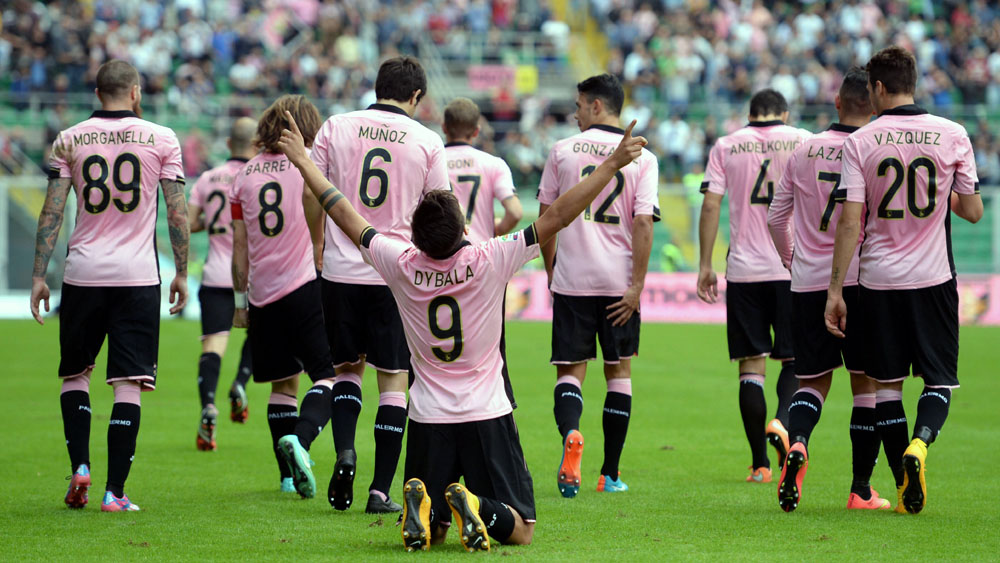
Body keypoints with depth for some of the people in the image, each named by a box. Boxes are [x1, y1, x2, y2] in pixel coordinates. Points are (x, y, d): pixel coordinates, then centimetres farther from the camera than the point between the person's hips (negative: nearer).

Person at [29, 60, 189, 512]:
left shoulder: (69, 140, 3)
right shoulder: (161, 139, 2)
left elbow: (52, 212, 1)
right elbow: (177, 212, 1)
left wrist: (39, 275, 4)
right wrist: (181, 273, 8)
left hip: (83, 272, 1)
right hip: (138, 275, -1)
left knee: (75, 374, 18)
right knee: (128, 384, -1)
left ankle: (79, 466, 3)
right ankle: (115, 491, -6)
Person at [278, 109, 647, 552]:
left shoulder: (402, 265, -9)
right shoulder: (490, 261, -16)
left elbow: (345, 216, 3)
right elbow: (557, 216, -14)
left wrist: (302, 160, 14)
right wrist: (613, 164, -10)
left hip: (428, 419, 2)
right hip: (487, 416, -2)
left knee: (428, 532, 13)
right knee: (520, 530, 4)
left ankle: (424, 508, -20)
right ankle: (478, 508, -27)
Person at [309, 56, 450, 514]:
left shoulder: (335, 128, 2)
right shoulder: (427, 141, 0)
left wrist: (320, 249, 20)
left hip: (340, 270, 1)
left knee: (347, 368, 17)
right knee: (394, 380, 5)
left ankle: (344, 451, -7)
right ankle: (381, 490, 1)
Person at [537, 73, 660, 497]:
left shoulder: (562, 151, 1)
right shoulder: (642, 158, -1)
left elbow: (545, 218, 6)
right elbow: (643, 224, -9)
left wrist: (551, 270, 18)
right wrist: (636, 286, -8)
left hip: (571, 280, 0)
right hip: (619, 282, 0)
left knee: (570, 369, 4)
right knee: (618, 370, 13)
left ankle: (570, 434, -27)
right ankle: (611, 474, 14)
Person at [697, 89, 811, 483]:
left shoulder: (726, 146, 7)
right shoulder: (804, 141, 4)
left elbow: (710, 205, 1)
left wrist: (705, 265, 4)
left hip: (743, 270, 1)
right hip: (794, 269, -1)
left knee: (751, 363, 3)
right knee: (796, 358, 9)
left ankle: (759, 464, 1)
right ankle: (781, 421, -20)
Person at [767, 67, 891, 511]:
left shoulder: (804, 151, 6)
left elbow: (776, 217, 12)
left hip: (807, 281, 3)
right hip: (861, 279, -3)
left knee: (813, 380, 12)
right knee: (866, 384, 6)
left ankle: (797, 443, -19)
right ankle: (861, 491, 5)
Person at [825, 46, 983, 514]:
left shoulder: (860, 142, -5)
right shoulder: (953, 135, -2)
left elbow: (850, 223, -8)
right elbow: (973, 211, 3)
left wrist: (835, 290, -5)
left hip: (879, 281, 0)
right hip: (933, 278, 0)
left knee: (886, 384, 9)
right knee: (940, 381, 8)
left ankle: (905, 488, 7)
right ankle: (920, 442, -21)